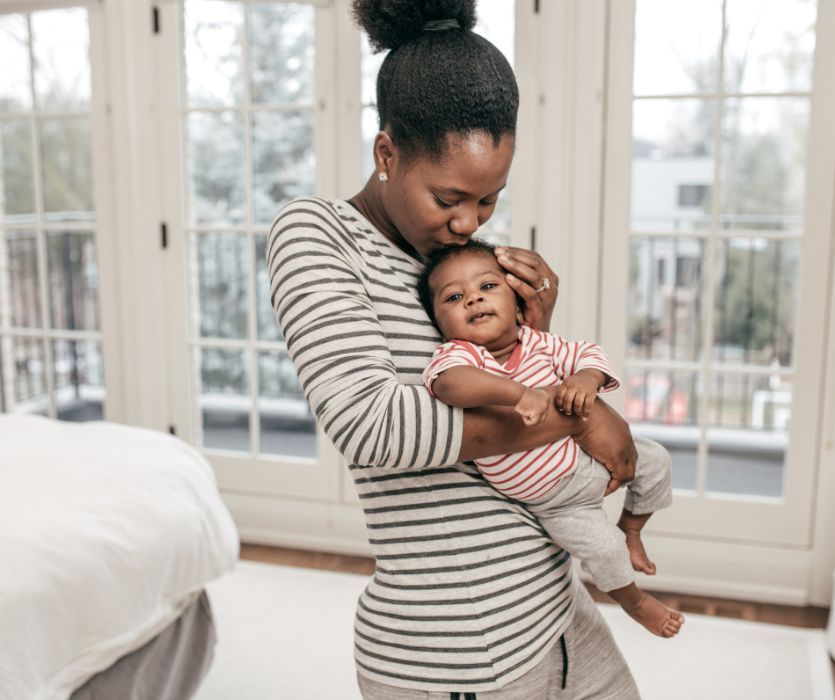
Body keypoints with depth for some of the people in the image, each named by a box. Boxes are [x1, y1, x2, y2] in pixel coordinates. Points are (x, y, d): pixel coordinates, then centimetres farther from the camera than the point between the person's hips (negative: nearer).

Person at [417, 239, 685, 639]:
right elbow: (450, 383, -49)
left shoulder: (536, 342, -10)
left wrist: (586, 379, -27)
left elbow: (588, 354, -4)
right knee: (602, 548, -8)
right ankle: (632, 599, 29)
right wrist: (520, 392, -58)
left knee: (654, 459, 11)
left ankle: (630, 529, 39)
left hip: (593, 450, 5)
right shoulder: (456, 355, -27)